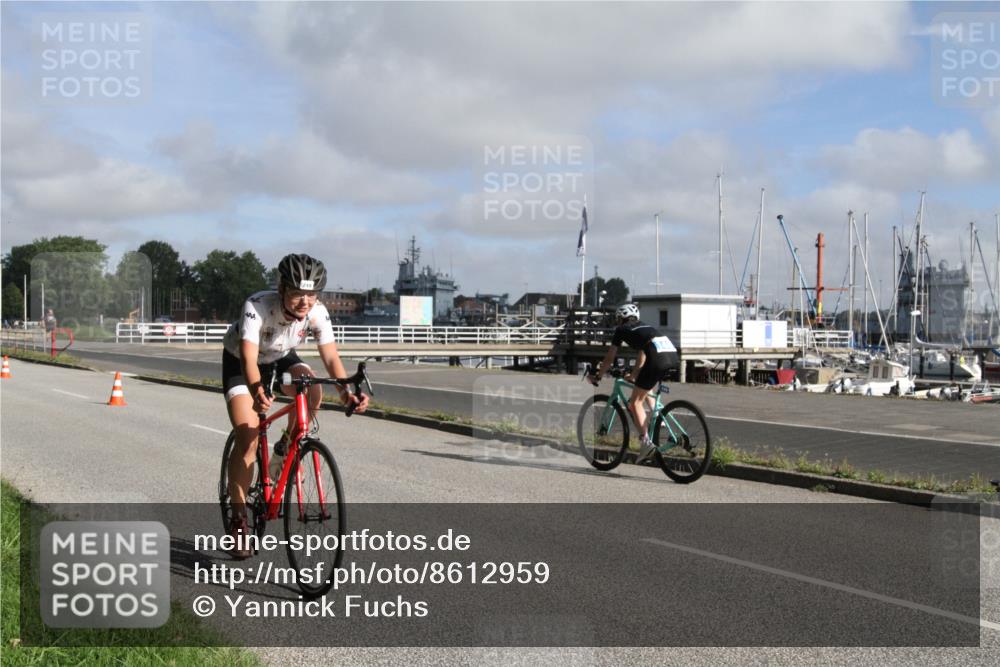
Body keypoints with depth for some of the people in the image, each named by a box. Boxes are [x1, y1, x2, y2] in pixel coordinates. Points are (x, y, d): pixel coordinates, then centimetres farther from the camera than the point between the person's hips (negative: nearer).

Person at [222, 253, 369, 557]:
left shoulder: (318, 312, -27)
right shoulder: (258, 306, -37)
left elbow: (331, 356, -31)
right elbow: (249, 357, -46)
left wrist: (345, 390, -50)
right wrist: (256, 390, -67)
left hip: (281, 359, 3)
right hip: (239, 363, -3)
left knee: (312, 391, -29)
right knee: (248, 438, -16)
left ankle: (286, 448, -1)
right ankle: (238, 516, -1)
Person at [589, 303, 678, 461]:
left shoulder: (622, 329, 18)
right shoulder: (645, 327, 35)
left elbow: (609, 358, 21)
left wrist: (597, 376, 34)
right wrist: (633, 375, 55)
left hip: (658, 358, -7)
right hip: (673, 355, 7)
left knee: (636, 402, 4)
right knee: (645, 387, 35)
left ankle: (646, 441, -8)